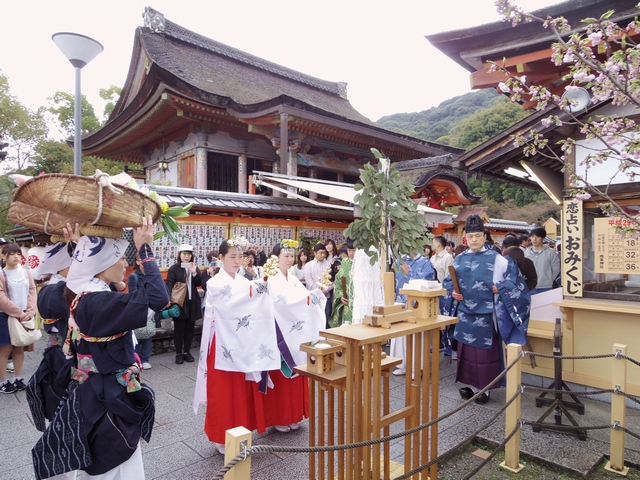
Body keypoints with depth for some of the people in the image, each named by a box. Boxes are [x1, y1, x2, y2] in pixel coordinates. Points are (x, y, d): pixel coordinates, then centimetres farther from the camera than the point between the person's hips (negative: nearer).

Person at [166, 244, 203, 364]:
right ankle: (178, 353, 14)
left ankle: (187, 352, 21)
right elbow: (169, 285, -14)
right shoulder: (173, 268, -5)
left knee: (190, 328, 10)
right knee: (179, 329, 4)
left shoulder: (194, 267, 10)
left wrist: (194, 273, -15)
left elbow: (199, 283, 2)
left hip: (192, 303, 4)